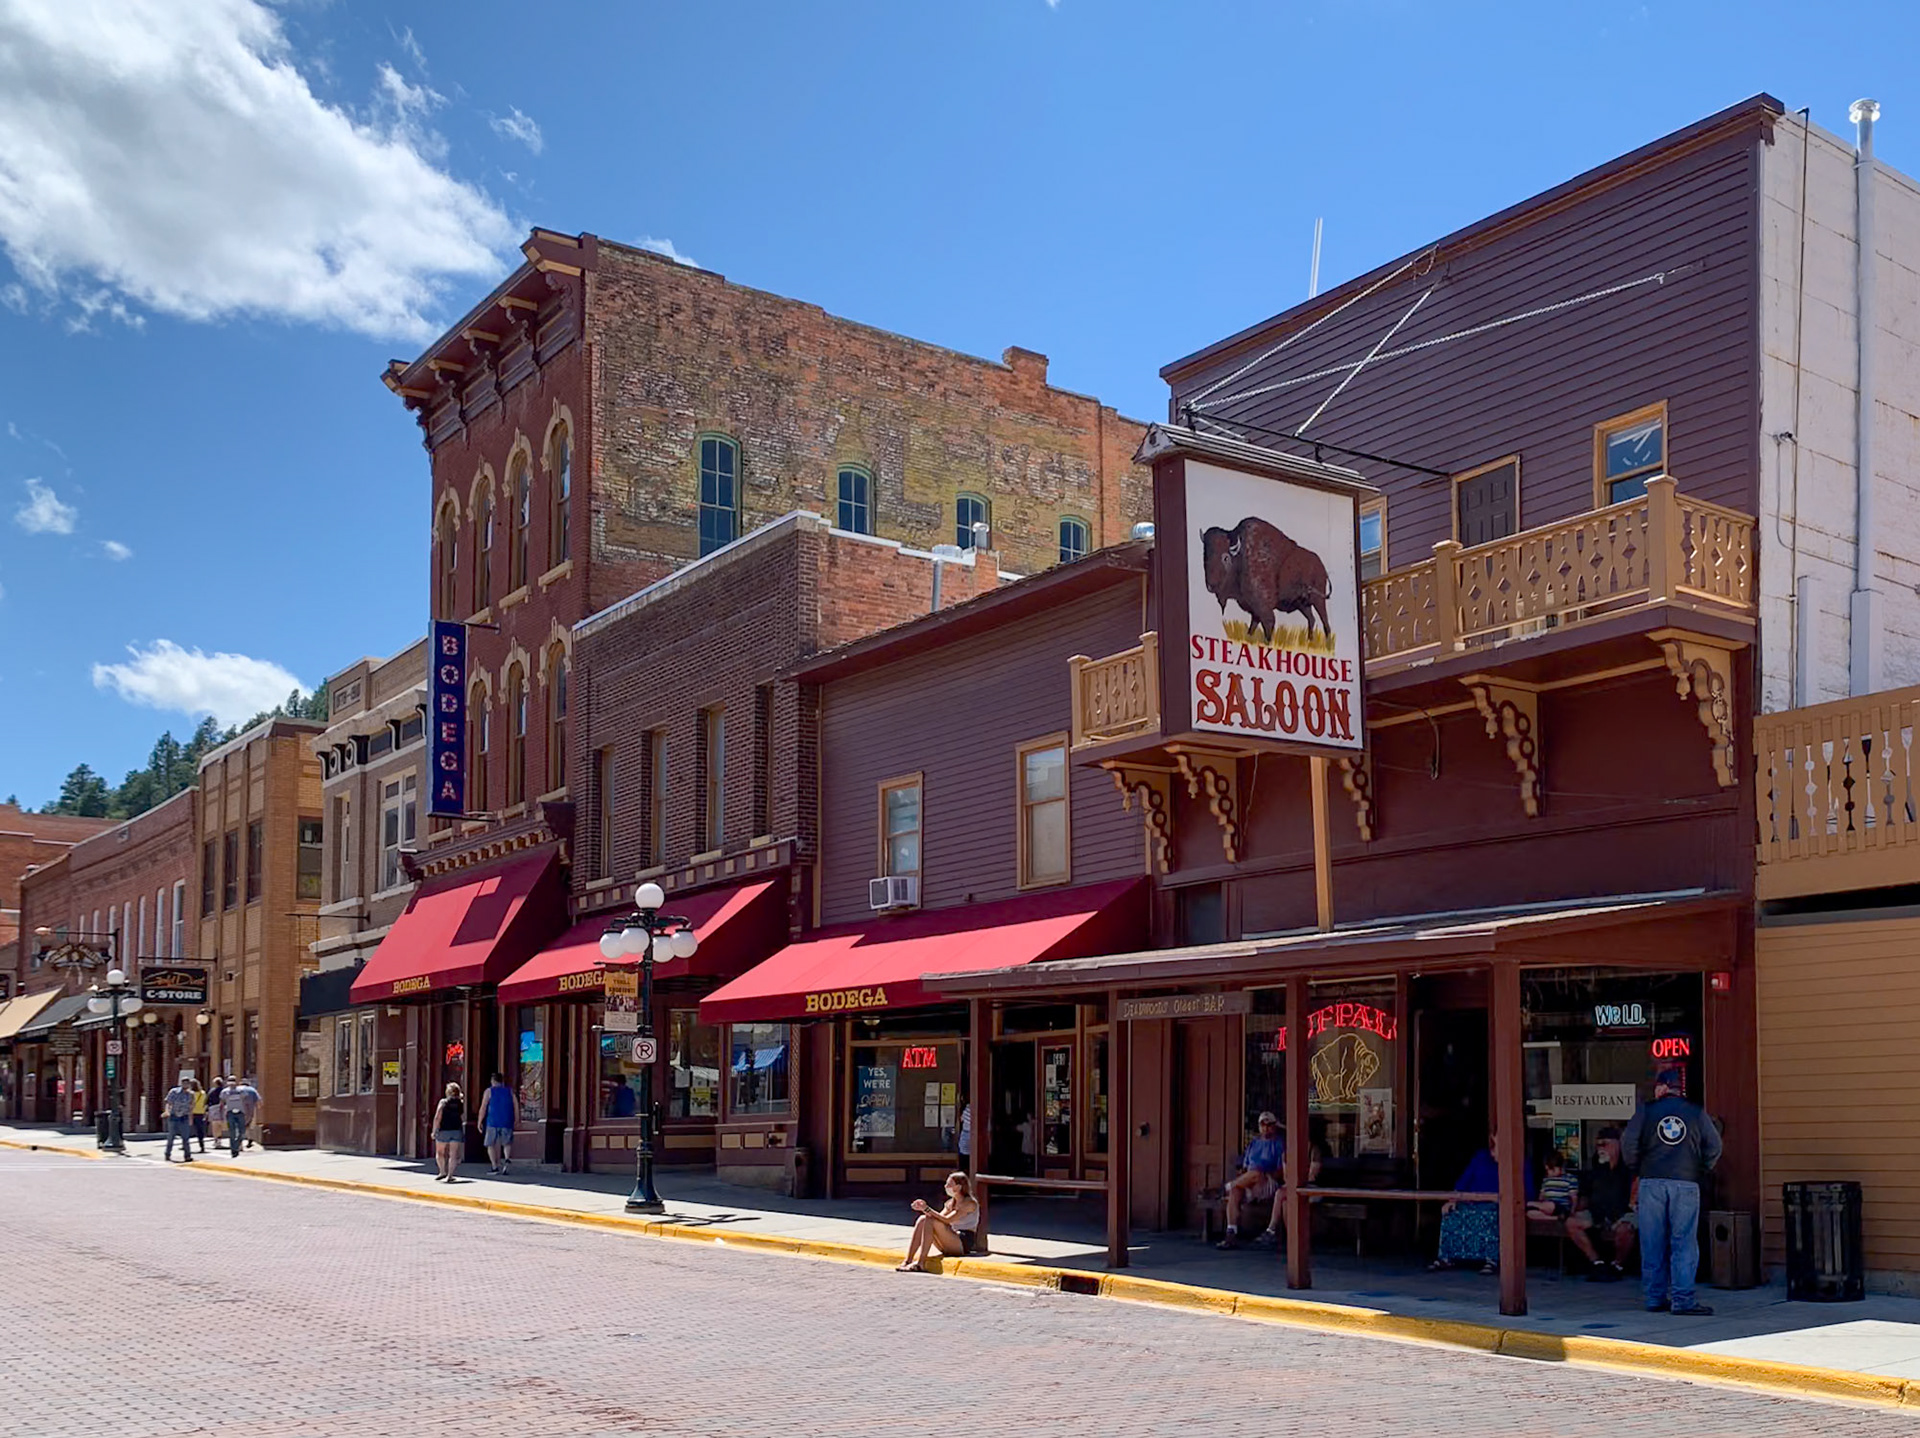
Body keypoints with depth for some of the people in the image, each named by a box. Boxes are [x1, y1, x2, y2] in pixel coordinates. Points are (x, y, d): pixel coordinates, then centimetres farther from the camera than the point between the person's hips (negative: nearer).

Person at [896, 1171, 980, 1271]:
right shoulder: (950, 1203, 17)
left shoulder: (970, 1203, -9)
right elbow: (939, 1218, 4)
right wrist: (923, 1209, -11)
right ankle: (907, 1261, -19)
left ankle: (920, 1262, -28)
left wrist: (927, 1209, -23)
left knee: (931, 1221, -25)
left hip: (964, 1244, -8)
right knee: (922, 1220, -11)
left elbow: (947, 1220, -20)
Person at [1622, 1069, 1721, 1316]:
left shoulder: (1645, 1111, 4)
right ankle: (1682, 1299, -7)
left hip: (1651, 1183, 1)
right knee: (1684, 1242, -1)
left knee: (1652, 1243, 5)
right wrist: (1701, 1171, 14)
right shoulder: (1696, 1112, 6)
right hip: (1686, 1184, 0)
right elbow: (1714, 1147, 2)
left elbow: (1628, 1145, -2)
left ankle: (1655, 1298, 8)